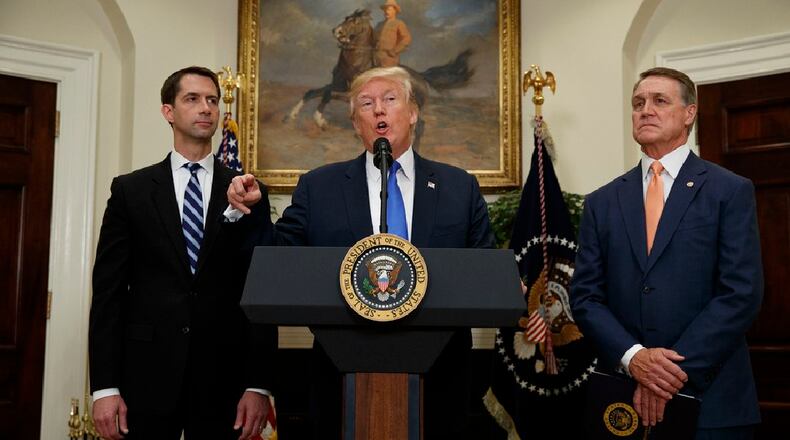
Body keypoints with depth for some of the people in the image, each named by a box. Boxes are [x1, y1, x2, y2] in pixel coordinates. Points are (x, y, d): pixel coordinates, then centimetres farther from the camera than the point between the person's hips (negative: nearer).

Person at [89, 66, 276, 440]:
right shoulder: (130, 190, 5)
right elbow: (108, 290, 2)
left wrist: (258, 384, -4)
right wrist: (104, 387, -4)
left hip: (223, 378, 1)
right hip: (147, 373, 0)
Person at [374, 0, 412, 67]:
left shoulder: (399, 23, 1)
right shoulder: (379, 25, 20)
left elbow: (407, 39, -10)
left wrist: (395, 51, -15)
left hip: (390, 57, -6)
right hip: (378, 58, 6)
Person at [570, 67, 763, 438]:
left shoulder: (731, 192, 0)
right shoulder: (602, 202, 8)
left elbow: (741, 294, -9)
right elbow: (585, 296, 4)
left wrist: (675, 371, -15)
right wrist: (633, 357, -13)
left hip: (710, 398, -2)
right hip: (624, 396, 3)